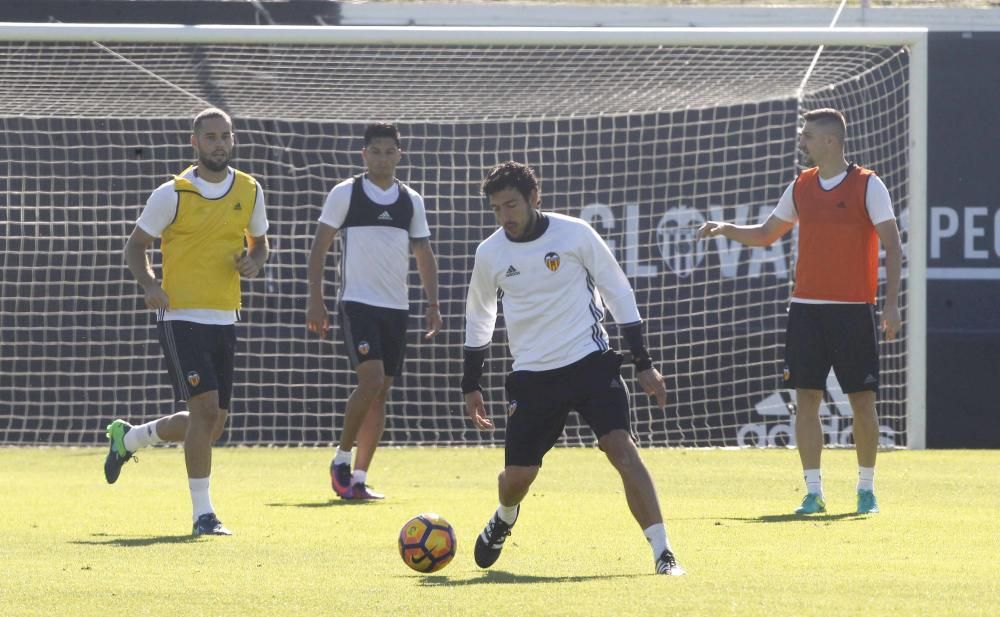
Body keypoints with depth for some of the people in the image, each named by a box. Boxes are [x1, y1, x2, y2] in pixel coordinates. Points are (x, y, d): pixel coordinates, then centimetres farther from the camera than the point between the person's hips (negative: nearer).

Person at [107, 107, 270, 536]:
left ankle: (127, 438, 35)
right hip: (181, 318, -6)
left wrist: (254, 264, -2)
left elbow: (259, 243, 22)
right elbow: (135, 246, 2)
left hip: (225, 319, 6)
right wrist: (149, 284, -17)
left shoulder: (250, 192, 7)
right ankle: (203, 514, -10)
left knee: (213, 423, 9)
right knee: (205, 407, -17)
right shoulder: (172, 194, -5)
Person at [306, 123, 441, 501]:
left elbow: (424, 254, 16)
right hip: (357, 302, -5)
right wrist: (316, 300, -8)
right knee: (371, 379, -20)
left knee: (381, 392, 2)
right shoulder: (345, 194, -2)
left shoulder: (411, 201, 10)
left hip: (396, 307, 5)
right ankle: (342, 459, -3)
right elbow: (319, 246, -1)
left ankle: (358, 479, 6)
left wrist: (432, 303, 6)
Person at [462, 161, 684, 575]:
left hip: (590, 361, -2)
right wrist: (470, 387, 18)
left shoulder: (574, 234, -8)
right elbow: (478, 318, 16)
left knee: (621, 447, -20)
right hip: (532, 373, 2)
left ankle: (662, 553, -20)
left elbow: (618, 293, 0)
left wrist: (643, 364, -2)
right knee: (517, 475, 2)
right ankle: (503, 521, 40)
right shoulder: (490, 254, -1)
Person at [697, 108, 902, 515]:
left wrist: (891, 302, -14)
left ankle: (866, 489, 12)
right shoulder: (801, 187, 11)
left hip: (853, 309, -4)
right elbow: (766, 234, 23)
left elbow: (892, 244, -6)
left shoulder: (867, 186, -4)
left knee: (862, 400, 0)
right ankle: (813, 492, 2)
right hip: (806, 308, 4)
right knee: (806, 397, -2)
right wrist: (725, 229, 6)